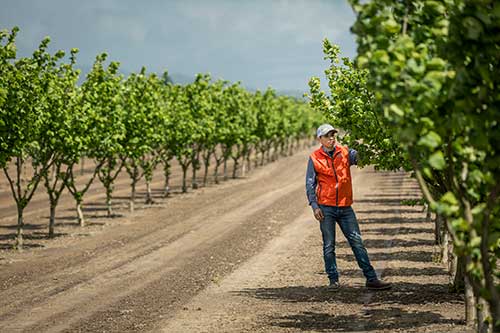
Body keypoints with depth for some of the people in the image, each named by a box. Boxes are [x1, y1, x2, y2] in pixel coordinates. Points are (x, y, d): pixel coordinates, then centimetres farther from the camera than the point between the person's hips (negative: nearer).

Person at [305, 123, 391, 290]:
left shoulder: (345, 153, 5)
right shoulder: (315, 158, 1)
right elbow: (310, 184, 0)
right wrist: (314, 206, -9)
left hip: (345, 208, 2)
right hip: (326, 208, -2)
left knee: (357, 243, 1)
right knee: (329, 246, 4)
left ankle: (371, 278, 1)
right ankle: (333, 280, 12)